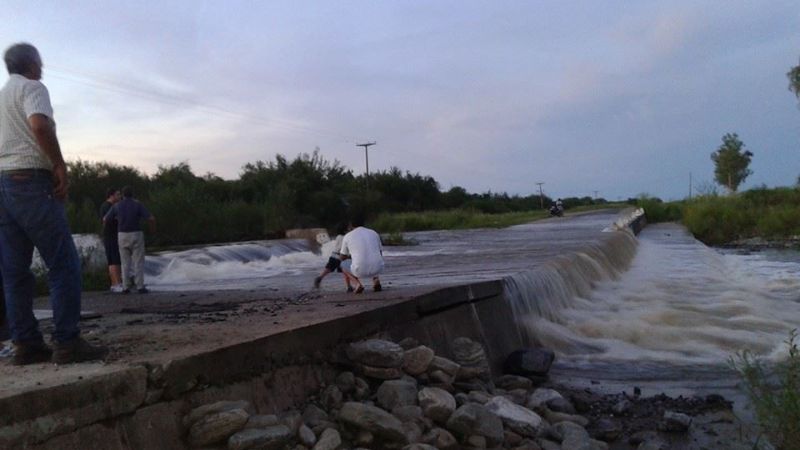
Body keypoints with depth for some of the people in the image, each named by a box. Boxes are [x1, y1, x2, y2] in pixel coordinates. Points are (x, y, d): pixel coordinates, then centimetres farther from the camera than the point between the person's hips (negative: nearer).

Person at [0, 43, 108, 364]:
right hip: (31, 183, -9)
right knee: (64, 264, -9)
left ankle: (26, 344, 6)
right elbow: (40, 125, -19)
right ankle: (67, 342, -13)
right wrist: (60, 166, -14)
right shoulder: (32, 88, 0)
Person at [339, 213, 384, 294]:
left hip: (360, 271, -3)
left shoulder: (347, 236, 7)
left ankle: (358, 283, 5)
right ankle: (376, 280, 12)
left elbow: (343, 257, 21)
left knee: (343, 264, 30)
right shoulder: (374, 233, 15)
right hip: (378, 269, 3)